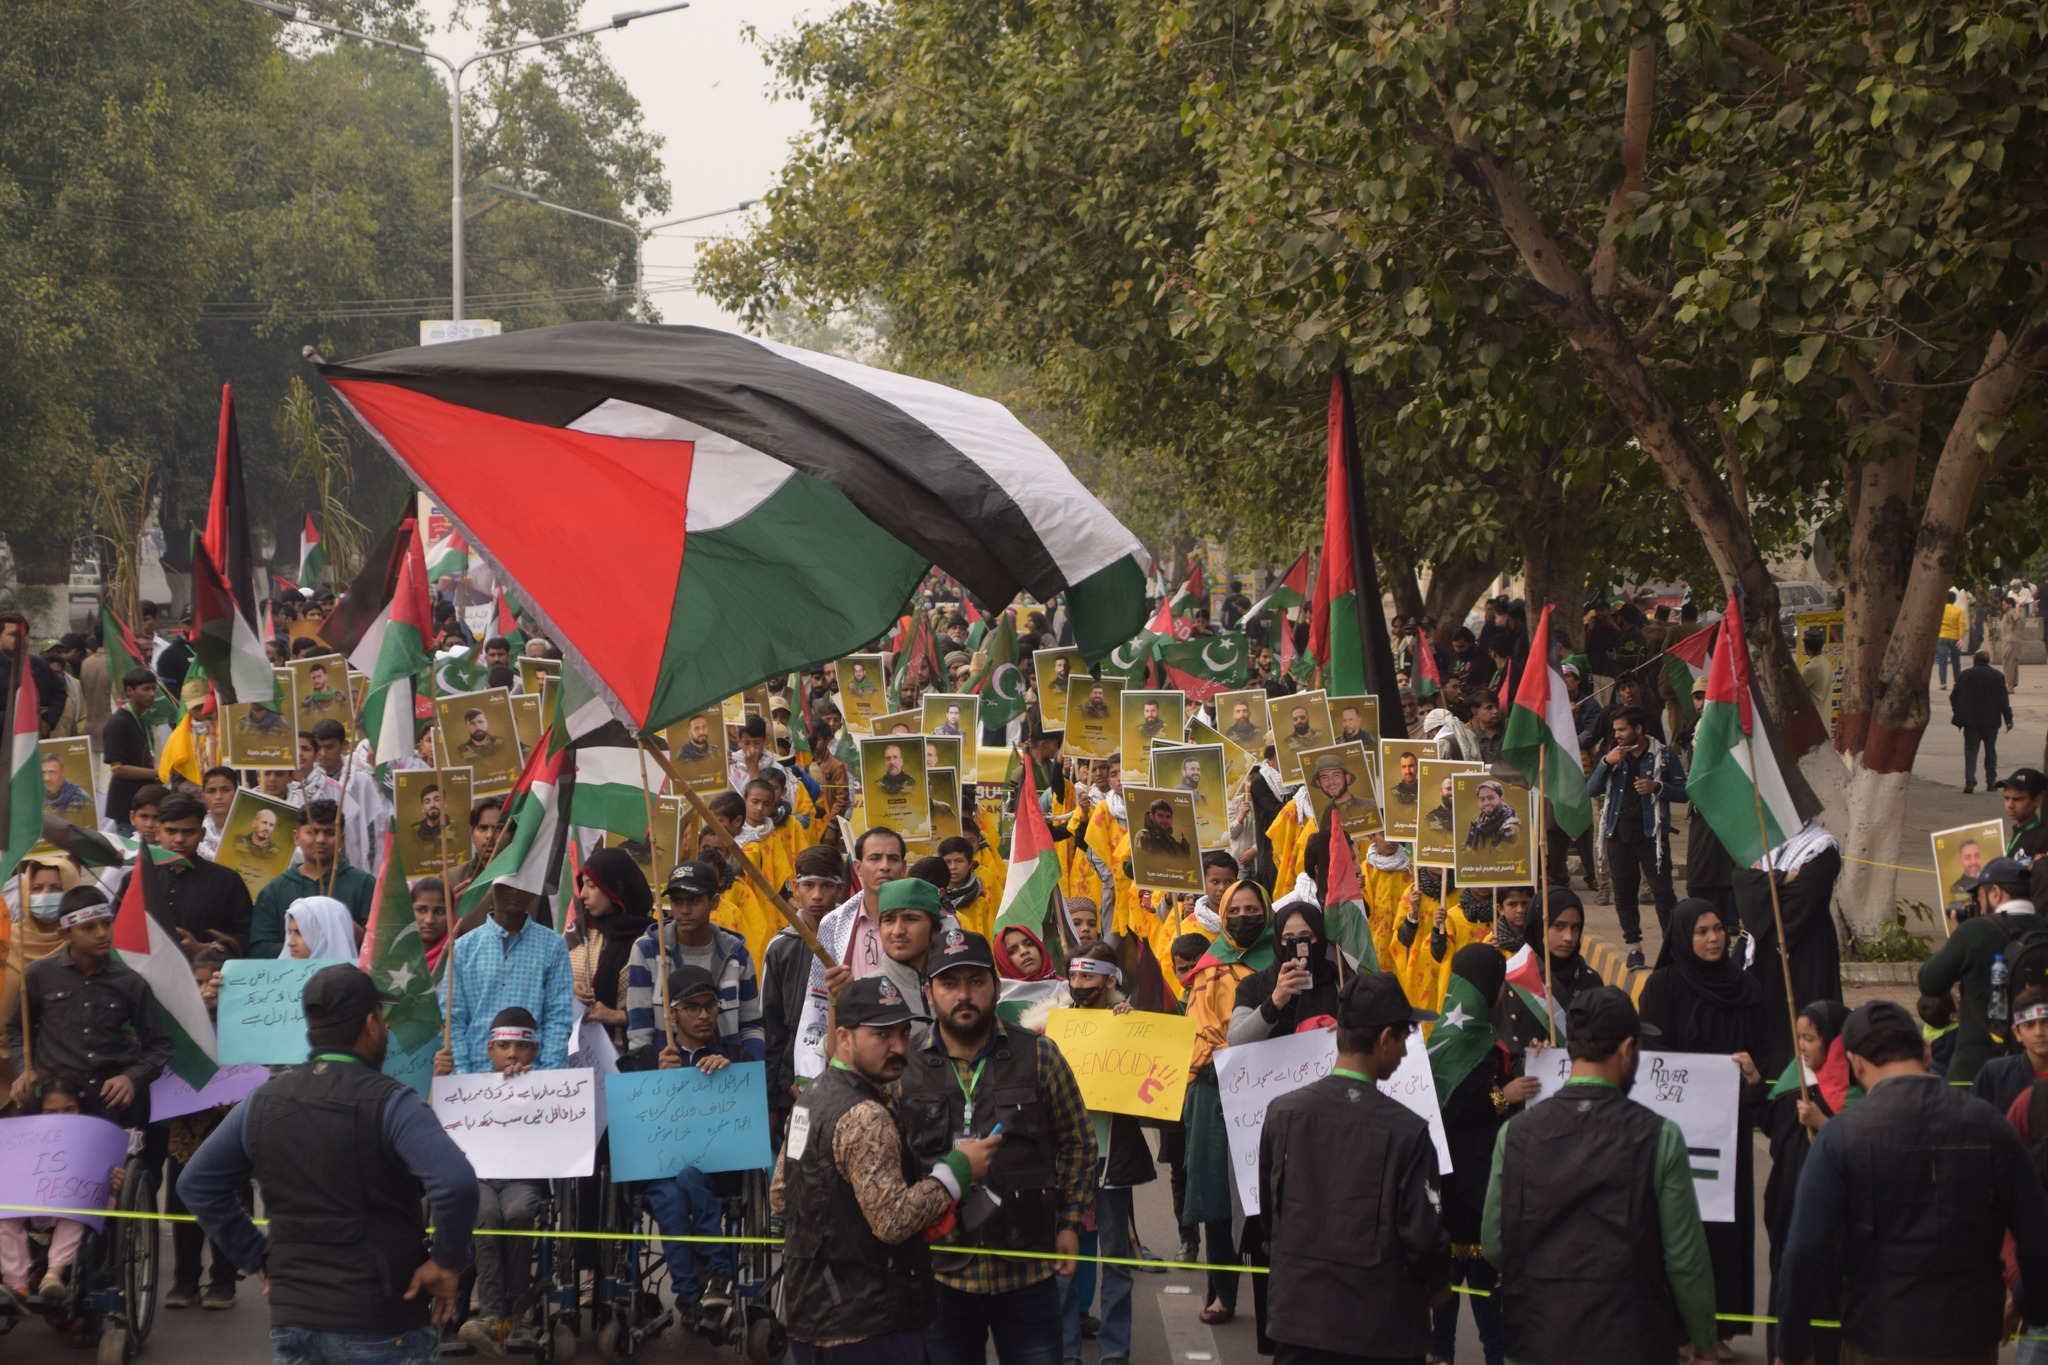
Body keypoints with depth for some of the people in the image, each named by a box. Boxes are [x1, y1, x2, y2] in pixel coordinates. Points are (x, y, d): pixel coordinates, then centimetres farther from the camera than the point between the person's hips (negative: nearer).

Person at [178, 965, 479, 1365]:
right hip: (382, 1331, -5)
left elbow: (196, 1184, 13)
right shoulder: (390, 1103, -13)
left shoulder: (263, 1102, 5)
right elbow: (455, 1182, -28)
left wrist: (255, 1257, 13)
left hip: (291, 1321, 5)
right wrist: (448, 1263, -14)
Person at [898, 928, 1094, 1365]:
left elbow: (1077, 1143, 7)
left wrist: (1071, 1223, 1)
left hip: (1028, 1269, -1)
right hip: (941, 1270, 1)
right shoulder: (904, 1071, 0)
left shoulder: (1038, 1057, -1)